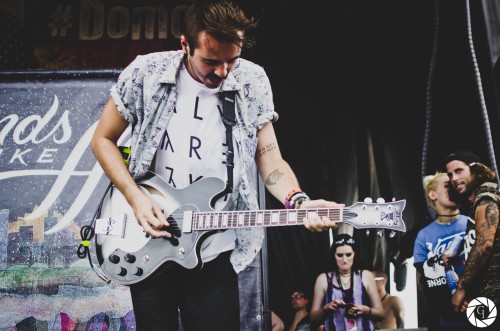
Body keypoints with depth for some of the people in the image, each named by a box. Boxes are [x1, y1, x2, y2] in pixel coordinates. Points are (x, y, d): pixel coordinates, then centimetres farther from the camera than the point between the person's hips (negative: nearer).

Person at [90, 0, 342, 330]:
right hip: (146, 248, 0)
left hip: (214, 255, 1)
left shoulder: (253, 83, -4)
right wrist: (135, 197, -12)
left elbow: (268, 157, -2)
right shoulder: (146, 73, -8)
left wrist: (298, 202, -22)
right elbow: (103, 139, 2)